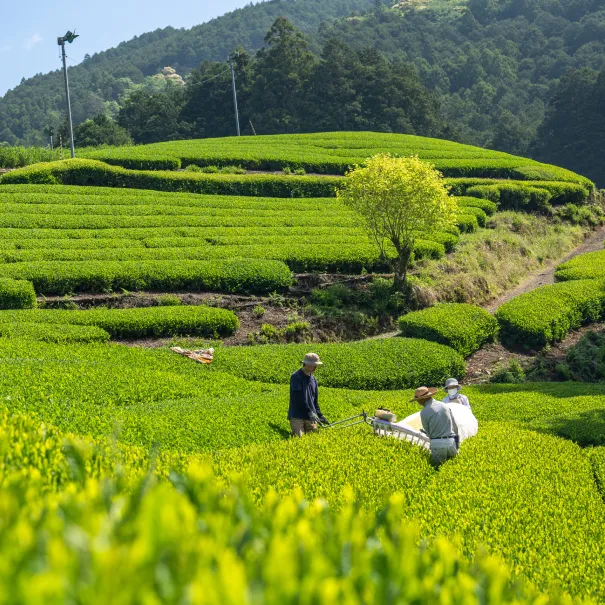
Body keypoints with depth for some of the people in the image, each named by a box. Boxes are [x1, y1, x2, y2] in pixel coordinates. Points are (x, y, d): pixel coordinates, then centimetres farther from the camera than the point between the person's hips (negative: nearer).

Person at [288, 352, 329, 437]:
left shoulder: (314, 380, 13)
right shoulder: (296, 377, -9)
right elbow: (298, 398, -17)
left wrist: (320, 415, 10)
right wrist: (310, 413, -21)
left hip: (310, 416, 6)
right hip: (297, 415, -6)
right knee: (299, 437, -16)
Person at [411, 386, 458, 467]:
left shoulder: (424, 412, -5)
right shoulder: (445, 406, 9)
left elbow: (428, 433, 4)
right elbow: (454, 427, 14)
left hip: (437, 445, -3)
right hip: (451, 442, 3)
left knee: (437, 466, 9)